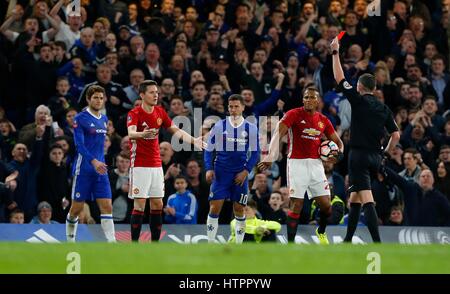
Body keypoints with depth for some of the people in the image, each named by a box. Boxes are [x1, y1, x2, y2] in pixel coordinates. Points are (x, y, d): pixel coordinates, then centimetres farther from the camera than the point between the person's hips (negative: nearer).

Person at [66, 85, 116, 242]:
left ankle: (112, 243, -12)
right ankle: (70, 239, 23)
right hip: (83, 169, -5)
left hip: (100, 170, 5)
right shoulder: (80, 118, -8)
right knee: (77, 208, 3)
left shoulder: (104, 119, 13)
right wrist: (93, 161, -29)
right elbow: (79, 145, -18)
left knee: (107, 207, -6)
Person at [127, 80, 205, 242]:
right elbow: (131, 133, -32)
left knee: (157, 204, 7)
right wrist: (143, 134, -53)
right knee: (140, 204, -9)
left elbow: (176, 131, 17)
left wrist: (193, 140, 4)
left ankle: (155, 243, 14)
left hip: (156, 165, 7)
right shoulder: (134, 114, -13)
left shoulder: (160, 112, 7)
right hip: (140, 166, -7)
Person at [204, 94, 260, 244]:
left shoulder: (250, 128, 2)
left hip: (240, 175, 1)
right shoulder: (219, 126, 0)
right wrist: (209, 169, -8)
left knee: (239, 209, 4)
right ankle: (210, 244, -1)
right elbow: (208, 150, 5)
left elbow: (255, 152, 6)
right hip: (220, 173, -1)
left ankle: (239, 245, 14)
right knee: (215, 208, -7)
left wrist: (246, 171, -6)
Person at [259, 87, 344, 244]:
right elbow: (278, 133, -17)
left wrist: (339, 153, -6)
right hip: (297, 162, -4)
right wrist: (271, 156, -33)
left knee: (326, 205, 3)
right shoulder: (294, 114, -5)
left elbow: (338, 142, 18)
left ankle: (321, 232, 33)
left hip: (316, 163, 4)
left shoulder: (323, 120, 10)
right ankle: (290, 243, -2)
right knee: (296, 205, -8)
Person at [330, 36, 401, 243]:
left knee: (367, 201, -14)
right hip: (375, 156, 7)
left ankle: (377, 243, -25)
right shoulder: (384, 109, 10)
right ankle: (348, 240, 24)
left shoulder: (359, 100, -5)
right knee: (354, 198, 19)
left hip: (359, 155, -7)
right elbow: (396, 135, 8)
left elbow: (339, 78, -1)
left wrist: (335, 52, 7)